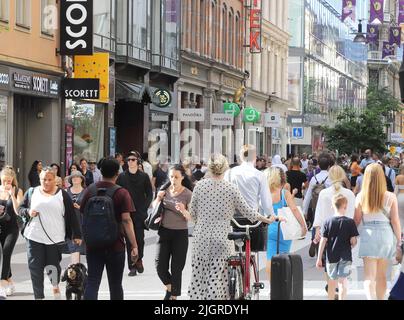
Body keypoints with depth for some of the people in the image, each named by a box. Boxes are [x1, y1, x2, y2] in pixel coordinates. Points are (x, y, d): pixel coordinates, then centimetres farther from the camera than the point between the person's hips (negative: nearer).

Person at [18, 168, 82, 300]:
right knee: (35, 268, -1)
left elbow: (71, 216, 4)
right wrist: (28, 212, -8)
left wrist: (76, 235, 2)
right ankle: (38, 296, 6)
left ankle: (55, 286, 36)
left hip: (55, 238, -1)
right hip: (34, 237, 1)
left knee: (54, 265, 6)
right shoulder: (32, 193, 8)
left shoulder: (62, 195, 4)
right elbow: (20, 209, 14)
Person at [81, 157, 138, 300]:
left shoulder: (89, 190, 2)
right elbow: (126, 220, -16)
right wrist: (134, 246, -15)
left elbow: (83, 216, 9)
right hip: (115, 245, -2)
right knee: (115, 285, 10)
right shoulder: (122, 193, -9)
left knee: (92, 283, 0)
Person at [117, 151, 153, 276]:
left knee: (140, 237, -4)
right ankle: (132, 266, 1)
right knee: (129, 239, -2)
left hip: (140, 213, -1)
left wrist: (144, 207, -5)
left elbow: (149, 194, 7)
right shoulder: (122, 176, 6)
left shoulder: (144, 177, 4)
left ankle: (139, 260, 19)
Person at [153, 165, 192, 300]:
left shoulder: (188, 194, -9)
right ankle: (169, 287, 27)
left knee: (176, 268, 0)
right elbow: (154, 208, 15)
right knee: (160, 265, -1)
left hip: (180, 233, -3)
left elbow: (191, 218, -12)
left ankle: (174, 296, 13)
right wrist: (158, 198, -5)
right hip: (164, 232, 3)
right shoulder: (165, 191, 3)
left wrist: (184, 211, -33)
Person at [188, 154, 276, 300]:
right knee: (218, 278, 0)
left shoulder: (199, 185, -1)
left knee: (199, 277, 8)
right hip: (222, 239, -2)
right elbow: (247, 212, 2)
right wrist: (267, 220, 17)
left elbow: (192, 213, 7)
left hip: (201, 238, 2)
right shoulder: (231, 188, -5)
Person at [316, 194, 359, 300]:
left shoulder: (328, 222, -2)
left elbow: (323, 241, -3)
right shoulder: (350, 222, -6)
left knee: (332, 281, 15)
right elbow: (353, 241, -9)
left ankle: (331, 298, 26)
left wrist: (319, 258, 2)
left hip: (331, 257, 2)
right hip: (345, 257, -2)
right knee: (343, 281, 0)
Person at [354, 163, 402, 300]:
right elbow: (395, 222, -3)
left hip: (368, 235, -1)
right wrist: (398, 242, 7)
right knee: (381, 275, 19)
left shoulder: (361, 196, -5)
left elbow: (356, 220, 0)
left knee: (369, 277, -1)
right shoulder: (390, 197, -5)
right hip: (386, 235, 1)